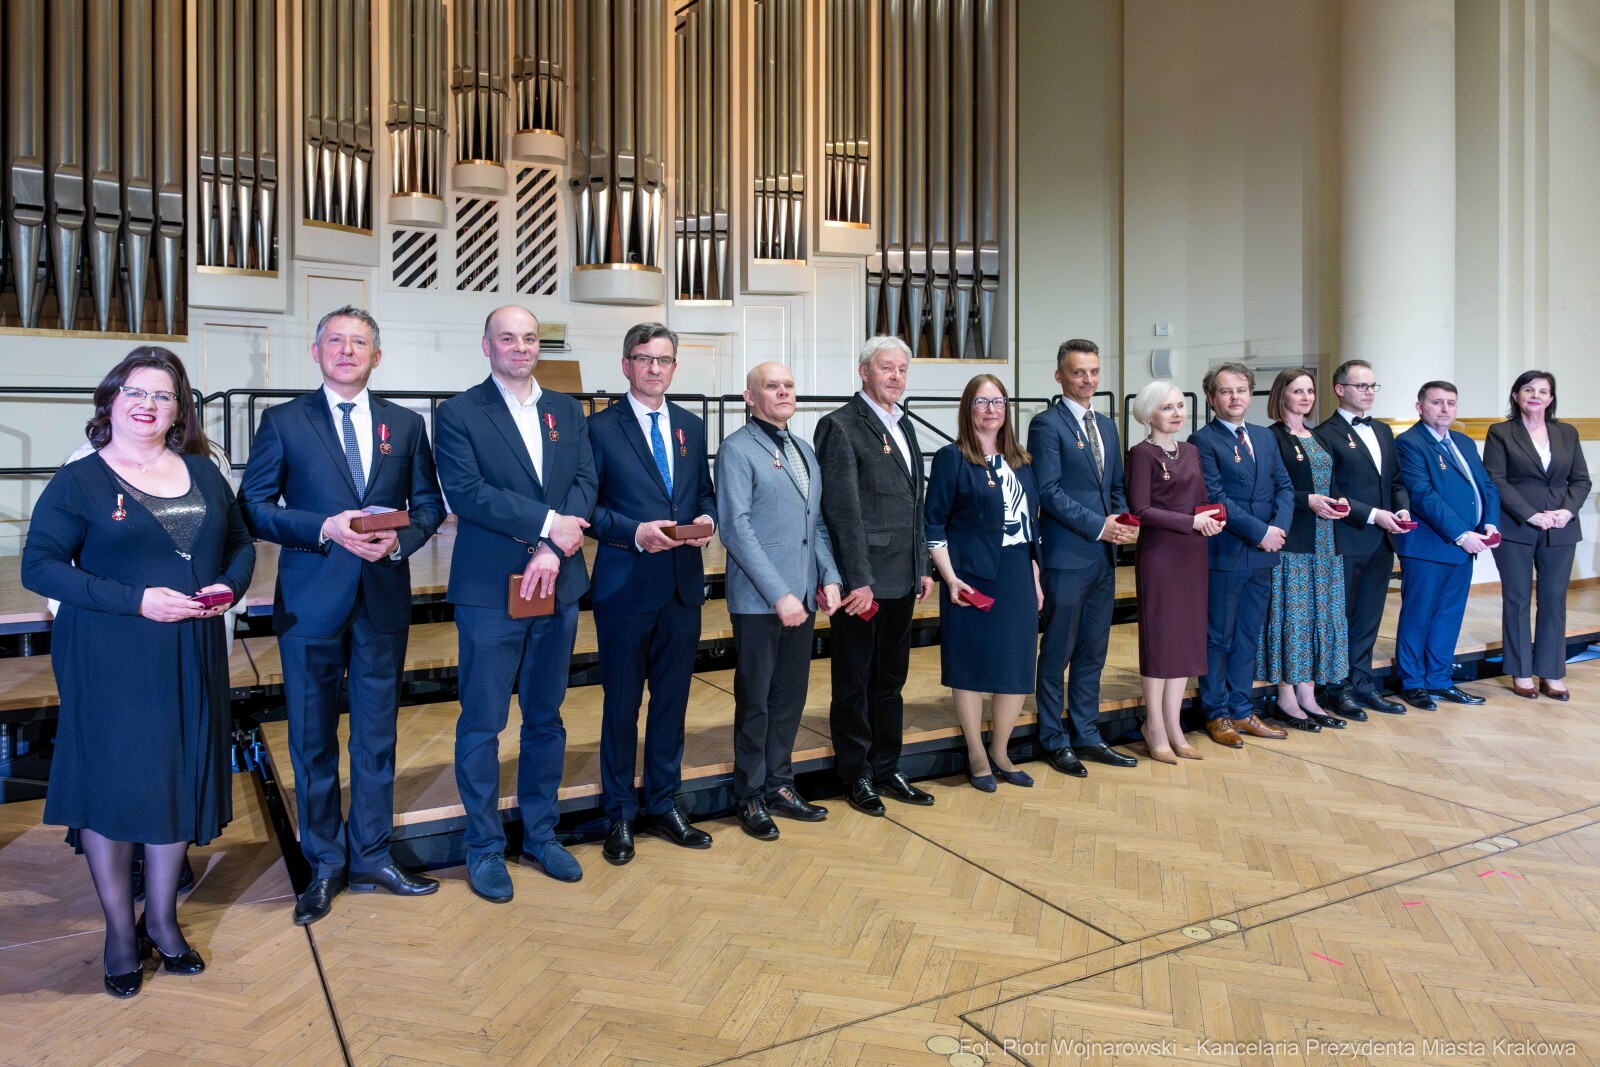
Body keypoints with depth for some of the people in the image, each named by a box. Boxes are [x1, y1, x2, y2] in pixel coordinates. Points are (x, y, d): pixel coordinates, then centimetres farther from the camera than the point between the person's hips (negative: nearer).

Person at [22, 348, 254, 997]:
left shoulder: (203, 474, 8)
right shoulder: (79, 481, -4)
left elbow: (240, 543, 14)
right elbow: (39, 565, -10)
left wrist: (230, 585, -8)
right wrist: (136, 600, -20)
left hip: (190, 658, 4)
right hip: (109, 661, -4)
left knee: (179, 779, 11)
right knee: (111, 782, 5)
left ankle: (162, 918, 29)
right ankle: (120, 931, 23)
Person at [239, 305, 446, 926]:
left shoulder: (406, 425, 8)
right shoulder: (284, 422, 1)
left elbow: (428, 504, 8)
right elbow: (254, 507, -3)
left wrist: (401, 540, -12)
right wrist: (324, 529, -17)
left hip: (385, 598, 2)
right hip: (311, 601, -2)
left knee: (377, 735, 11)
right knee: (313, 739, 8)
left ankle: (370, 858, 26)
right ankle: (325, 867, 25)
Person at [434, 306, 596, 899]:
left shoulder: (567, 411, 11)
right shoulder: (458, 413, -2)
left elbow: (586, 482, 0)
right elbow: (466, 493, -14)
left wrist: (552, 549, -14)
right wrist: (547, 524, -18)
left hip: (557, 586, 5)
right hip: (490, 589, -4)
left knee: (546, 717, 14)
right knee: (482, 724, 5)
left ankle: (541, 834, 29)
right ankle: (484, 847, 20)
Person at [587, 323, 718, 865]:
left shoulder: (692, 427, 12)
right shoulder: (601, 427, -3)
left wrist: (706, 518, -5)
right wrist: (634, 532, -20)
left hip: (684, 585, 5)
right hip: (626, 585, -4)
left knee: (673, 698, 13)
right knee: (622, 702, 7)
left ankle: (663, 804, 28)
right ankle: (620, 813, 22)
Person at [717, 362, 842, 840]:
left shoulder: (804, 450, 15)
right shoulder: (737, 449, -8)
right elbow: (736, 528, -15)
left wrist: (829, 577, 3)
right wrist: (779, 594, -18)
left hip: (802, 596, 7)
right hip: (758, 599, -6)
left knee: (791, 696, 13)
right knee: (755, 701, 5)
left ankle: (779, 784, 28)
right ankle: (750, 796, 20)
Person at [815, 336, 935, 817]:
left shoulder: (904, 425, 16)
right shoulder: (841, 426, -10)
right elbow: (843, 510, -16)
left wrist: (923, 567, 15)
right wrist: (858, 580, -19)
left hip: (902, 579, 8)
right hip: (863, 581, -8)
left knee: (890, 680, 17)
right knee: (855, 683, 6)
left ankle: (887, 769, 29)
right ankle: (857, 775, 20)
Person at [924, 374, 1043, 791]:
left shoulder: (1021, 461, 12)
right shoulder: (952, 458, -4)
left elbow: (1032, 523, 16)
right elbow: (934, 524, -6)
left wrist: (1035, 577, 11)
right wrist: (950, 578, -14)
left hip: (1018, 577, 5)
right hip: (973, 578, -5)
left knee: (1017, 668, 7)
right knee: (971, 664, 2)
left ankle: (1000, 752, 24)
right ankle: (976, 756, 18)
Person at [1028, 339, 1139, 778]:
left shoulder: (1107, 426, 16)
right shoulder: (1047, 425, -7)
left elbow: (1116, 488, 19)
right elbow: (1049, 492, -14)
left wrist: (1124, 521, -1)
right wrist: (1099, 526, -15)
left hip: (1103, 556, 7)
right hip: (1067, 556, -7)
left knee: (1093, 652, 13)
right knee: (1058, 653, 2)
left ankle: (1086, 735, 24)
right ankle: (1054, 740, 15)